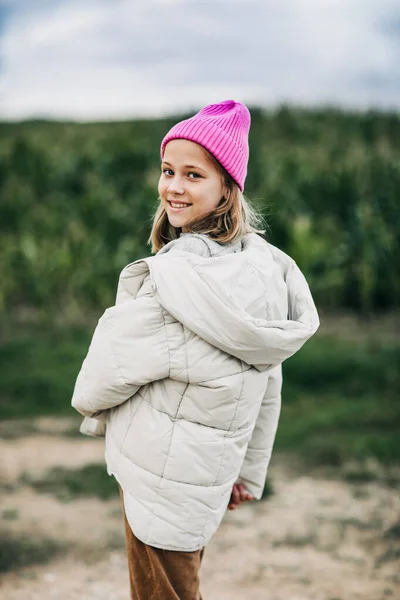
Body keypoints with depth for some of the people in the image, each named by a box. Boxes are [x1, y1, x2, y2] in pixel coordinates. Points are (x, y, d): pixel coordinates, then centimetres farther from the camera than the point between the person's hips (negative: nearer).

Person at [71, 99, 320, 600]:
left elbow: (116, 359, -16)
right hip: (208, 479, 8)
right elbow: (269, 384, 8)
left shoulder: (182, 274, -25)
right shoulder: (263, 264, 1)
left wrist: (89, 406, 6)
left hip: (159, 483, -8)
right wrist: (250, 473, 16)